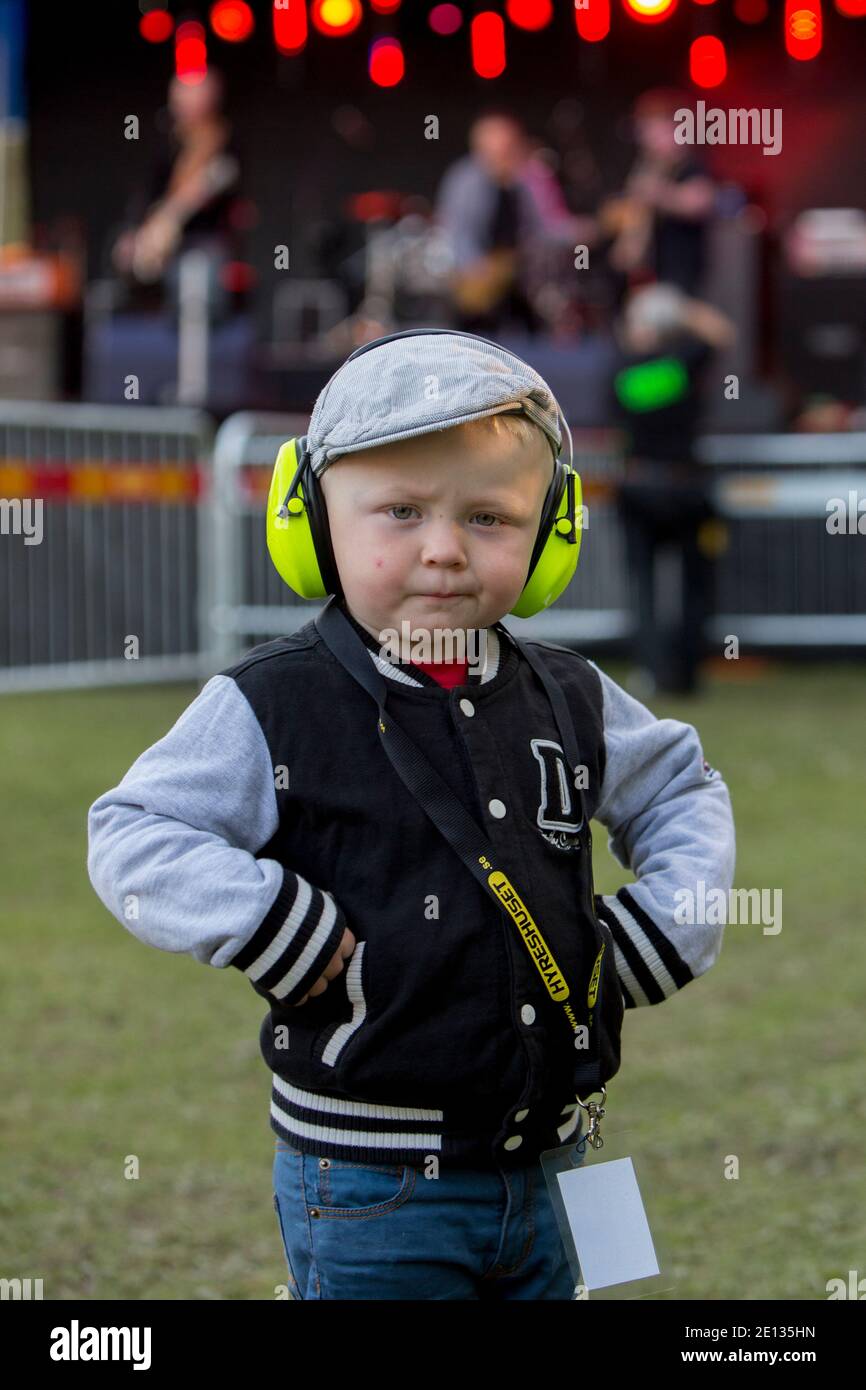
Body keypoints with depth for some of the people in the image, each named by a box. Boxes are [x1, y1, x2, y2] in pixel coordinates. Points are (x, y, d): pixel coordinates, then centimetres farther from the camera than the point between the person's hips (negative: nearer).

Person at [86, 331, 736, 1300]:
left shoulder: (568, 699, 6)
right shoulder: (273, 708, -9)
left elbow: (682, 792, 22)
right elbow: (128, 836, -9)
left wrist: (667, 922, 6)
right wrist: (265, 922, -21)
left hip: (549, 1172, 5)